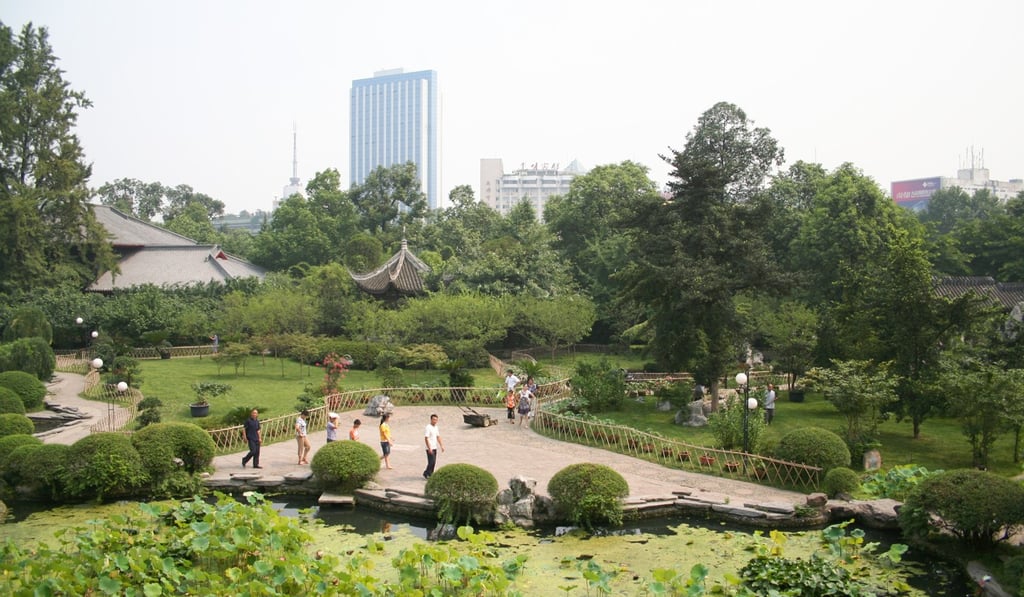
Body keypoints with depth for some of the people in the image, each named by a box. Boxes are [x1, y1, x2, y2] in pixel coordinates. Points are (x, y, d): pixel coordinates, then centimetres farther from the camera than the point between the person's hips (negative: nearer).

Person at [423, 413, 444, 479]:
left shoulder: (436, 427, 13)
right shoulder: (428, 428, -14)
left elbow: (438, 437, 20)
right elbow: (426, 438, -19)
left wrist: (441, 446, 14)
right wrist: (429, 448, -24)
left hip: (435, 448, 8)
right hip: (430, 449, -8)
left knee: (434, 462, 10)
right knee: (431, 462, -10)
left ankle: (430, 474, 18)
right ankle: (426, 473, 3)